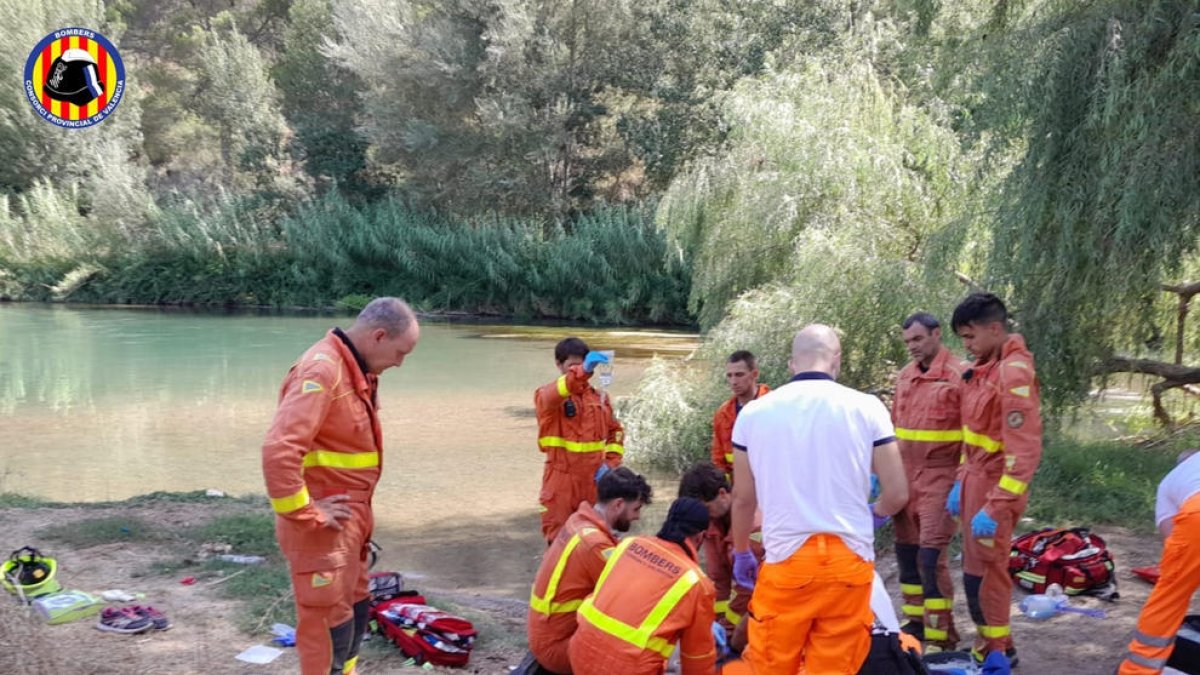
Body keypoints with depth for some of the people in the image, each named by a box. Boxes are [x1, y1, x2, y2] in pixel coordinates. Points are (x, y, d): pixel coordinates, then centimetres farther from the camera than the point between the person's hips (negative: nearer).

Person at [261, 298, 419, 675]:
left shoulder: (356, 371, 9)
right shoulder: (322, 371, -22)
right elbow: (278, 451, -31)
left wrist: (359, 516, 14)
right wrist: (306, 515, -23)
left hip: (349, 520, 10)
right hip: (322, 527, -10)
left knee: (355, 611, 21)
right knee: (330, 623, 0)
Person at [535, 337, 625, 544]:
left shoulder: (599, 397, 9)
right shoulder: (547, 396, -6)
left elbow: (615, 431, 17)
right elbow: (551, 396, -31)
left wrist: (610, 463, -1)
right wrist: (581, 372, -49)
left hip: (594, 481, 4)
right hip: (562, 482, -4)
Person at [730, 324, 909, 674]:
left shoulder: (754, 412, 1)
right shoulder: (866, 407, -1)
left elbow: (743, 498, 9)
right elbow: (897, 494, 2)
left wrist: (741, 554, 26)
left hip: (786, 560, 0)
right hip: (849, 562, 0)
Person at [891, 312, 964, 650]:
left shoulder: (958, 375, -11)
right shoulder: (905, 376, 10)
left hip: (940, 476, -7)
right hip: (906, 476, 7)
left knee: (931, 555, -9)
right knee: (906, 549, 12)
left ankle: (941, 636, 1)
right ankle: (915, 621, 26)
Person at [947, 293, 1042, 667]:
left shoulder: (1014, 373, -20)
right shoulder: (984, 367, 9)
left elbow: (1024, 451, -24)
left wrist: (995, 507, -25)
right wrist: (961, 481, 17)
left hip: (995, 486, -9)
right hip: (976, 480, 9)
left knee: (984, 572, 0)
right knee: (976, 568, 15)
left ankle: (997, 654, 14)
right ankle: (986, 646, 28)